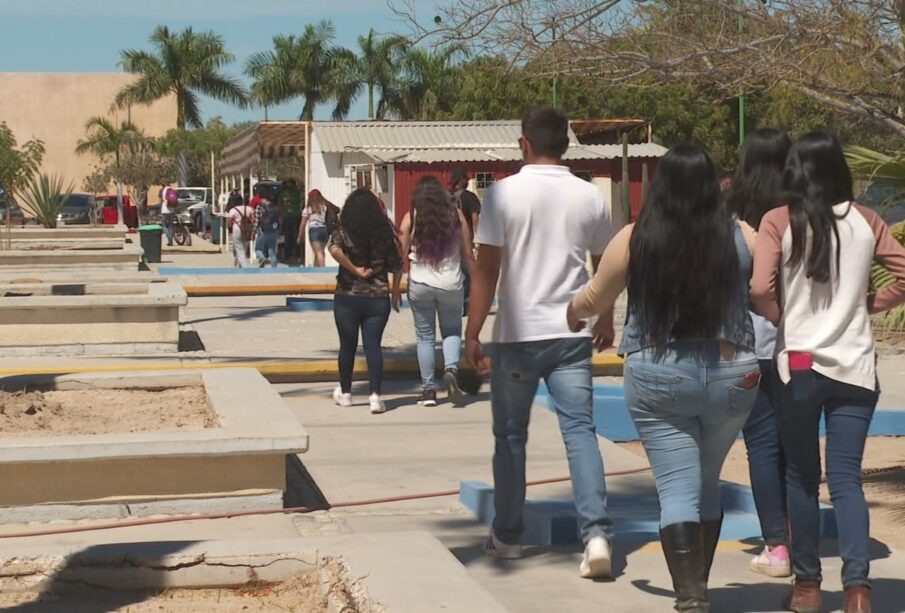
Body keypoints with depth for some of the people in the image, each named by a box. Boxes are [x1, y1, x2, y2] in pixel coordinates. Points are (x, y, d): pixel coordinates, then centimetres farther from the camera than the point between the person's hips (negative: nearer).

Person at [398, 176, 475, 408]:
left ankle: (428, 389, 11)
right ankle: (451, 369, -10)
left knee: (425, 336, 10)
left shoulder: (411, 218, -2)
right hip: (451, 284, 1)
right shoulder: (456, 216, 0)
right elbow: (468, 255, 3)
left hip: (420, 284, 0)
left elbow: (401, 256, -2)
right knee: (452, 331, 17)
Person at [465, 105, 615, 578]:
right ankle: (596, 534, -12)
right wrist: (605, 321, 29)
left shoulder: (505, 193, -7)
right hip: (573, 335, 2)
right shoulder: (590, 197, 4)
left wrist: (472, 333, -4)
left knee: (510, 436, 11)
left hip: (517, 335, -2)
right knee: (580, 430, 1)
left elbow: (486, 268, -9)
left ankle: (507, 536, 20)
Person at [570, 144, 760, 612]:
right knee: (708, 484, 19)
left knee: (677, 490, 0)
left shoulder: (633, 240, -6)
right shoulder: (741, 238, -3)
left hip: (658, 378, -2)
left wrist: (574, 312, 28)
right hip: (731, 375, 2)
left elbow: (596, 299, 7)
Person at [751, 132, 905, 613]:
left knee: (802, 476, 12)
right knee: (846, 478, 2)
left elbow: (759, 290, -15)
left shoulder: (779, 221, -5)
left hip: (799, 363, -2)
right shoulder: (865, 220, 3)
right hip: (855, 367, 2)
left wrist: (779, 319, 3)